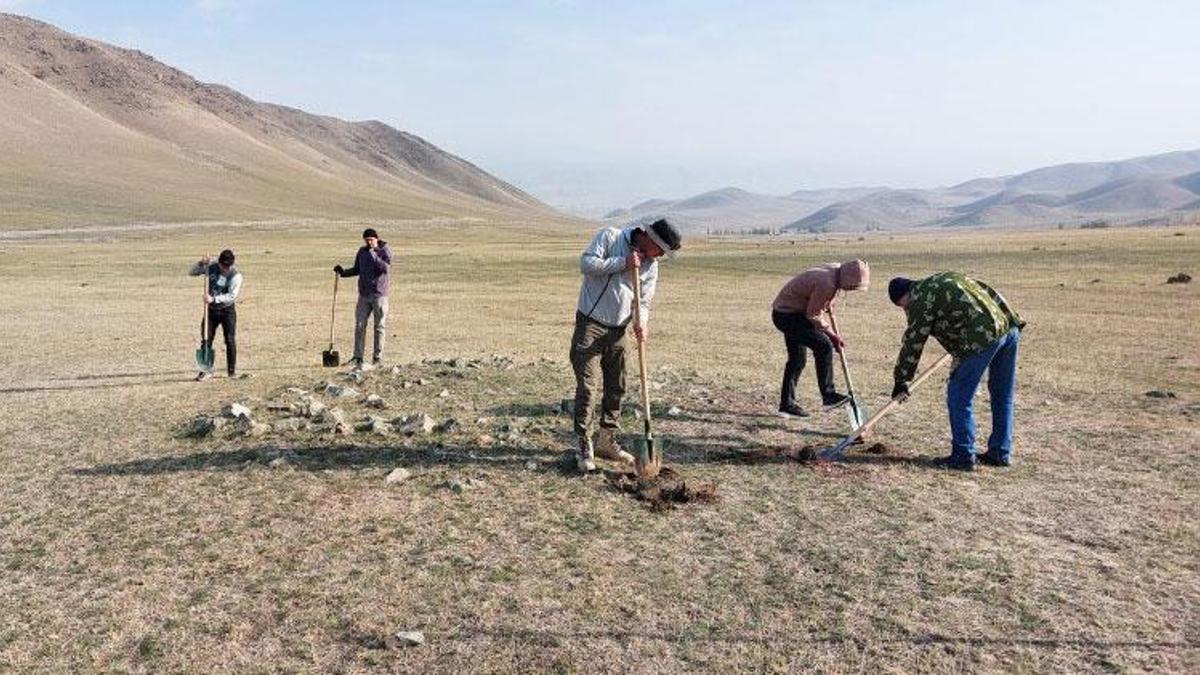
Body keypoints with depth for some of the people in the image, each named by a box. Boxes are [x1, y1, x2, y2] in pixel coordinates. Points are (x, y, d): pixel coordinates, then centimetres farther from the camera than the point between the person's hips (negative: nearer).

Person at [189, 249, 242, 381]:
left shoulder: (236, 275, -14)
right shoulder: (211, 267, -2)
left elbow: (232, 296, -23)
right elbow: (191, 273, 2)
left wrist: (214, 299, -33)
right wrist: (201, 263, -15)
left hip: (227, 310, -3)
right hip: (211, 310, 3)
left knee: (230, 341, -1)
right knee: (206, 340, 0)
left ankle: (232, 370, 11)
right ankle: (206, 370, 5)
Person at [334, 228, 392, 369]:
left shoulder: (385, 251, -3)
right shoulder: (361, 252, 11)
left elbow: (387, 269, -19)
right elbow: (357, 270, 19)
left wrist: (374, 257, -25)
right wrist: (343, 272, 4)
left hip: (379, 294, -4)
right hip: (364, 295, 4)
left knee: (380, 326, 1)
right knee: (359, 326, -1)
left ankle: (377, 357, 10)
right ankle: (357, 358, 1)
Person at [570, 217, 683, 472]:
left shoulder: (651, 265, 6)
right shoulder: (610, 236, -9)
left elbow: (644, 300, 6)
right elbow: (586, 263, -19)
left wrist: (642, 322, -14)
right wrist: (622, 263, -21)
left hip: (618, 330, 6)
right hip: (590, 324, -6)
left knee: (616, 387, 12)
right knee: (587, 387, -8)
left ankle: (606, 442, 27)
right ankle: (584, 448, 1)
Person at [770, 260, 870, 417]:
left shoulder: (837, 269, -3)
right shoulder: (826, 285, -29)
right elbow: (813, 315, -20)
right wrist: (831, 334, -9)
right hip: (788, 315, -10)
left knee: (797, 360, 13)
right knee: (824, 346, -17)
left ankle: (787, 404, 20)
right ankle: (828, 396, -11)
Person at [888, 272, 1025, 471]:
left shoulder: (920, 300, 2)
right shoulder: (946, 278, 26)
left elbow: (912, 343, 3)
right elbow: (988, 291, 33)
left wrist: (901, 382, 10)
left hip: (983, 336, -9)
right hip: (1010, 327, 9)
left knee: (959, 397, 2)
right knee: (1002, 396, 17)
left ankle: (963, 456, 6)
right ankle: (1000, 453, 27)